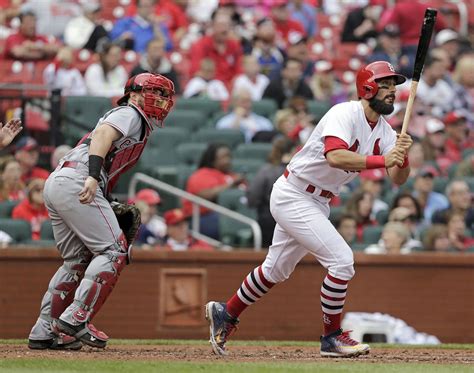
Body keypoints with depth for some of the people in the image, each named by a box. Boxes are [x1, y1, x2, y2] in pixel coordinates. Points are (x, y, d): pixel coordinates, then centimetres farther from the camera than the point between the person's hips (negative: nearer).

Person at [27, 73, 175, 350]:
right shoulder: (130, 114, 2)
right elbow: (102, 133, -17)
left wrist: (107, 206, 15)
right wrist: (93, 177, -31)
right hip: (75, 181, -10)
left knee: (77, 260, 15)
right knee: (113, 251, -9)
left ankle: (44, 332, 13)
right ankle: (75, 320, -17)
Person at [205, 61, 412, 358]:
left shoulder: (385, 131, 3)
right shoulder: (345, 114, -21)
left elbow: (399, 179, -3)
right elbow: (335, 156, -39)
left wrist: (403, 156, -24)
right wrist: (382, 160, -40)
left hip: (317, 203, 9)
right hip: (292, 196, -9)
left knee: (276, 270, 20)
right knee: (342, 259, -17)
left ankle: (225, 314, 37)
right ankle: (332, 338, -5)